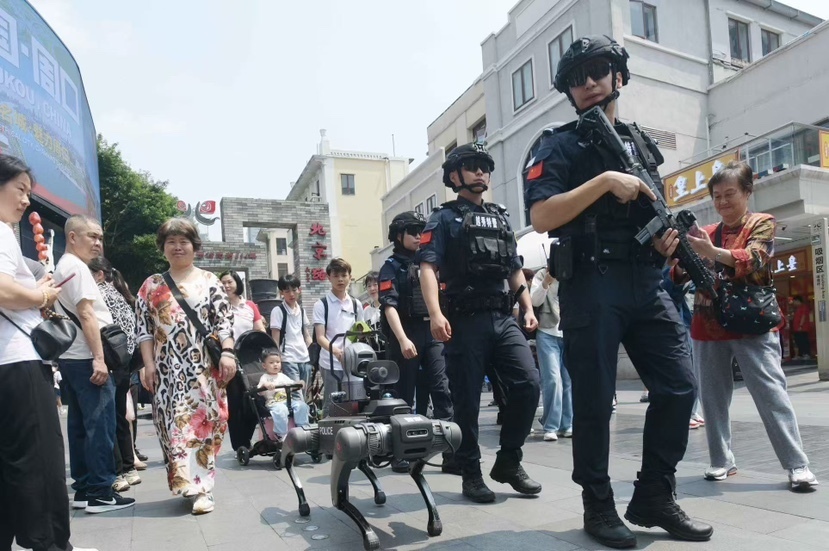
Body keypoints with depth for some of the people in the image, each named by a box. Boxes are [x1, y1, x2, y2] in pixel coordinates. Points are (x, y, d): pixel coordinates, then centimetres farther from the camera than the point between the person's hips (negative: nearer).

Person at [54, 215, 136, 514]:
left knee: (80, 425, 11)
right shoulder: (76, 267, -11)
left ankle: (83, 489, 16)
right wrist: (98, 358, -22)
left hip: (71, 358, 10)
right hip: (86, 359, -10)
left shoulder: (62, 268, 21)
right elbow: (86, 315, -19)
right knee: (100, 425, -7)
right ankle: (100, 492, -3)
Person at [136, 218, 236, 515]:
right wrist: (148, 364, -1)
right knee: (175, 423, 2)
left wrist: (227, 353, -12)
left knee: (202, 420, -5)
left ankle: (199, 485, -2)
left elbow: (224, 321, 0)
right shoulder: (151, 285, 11)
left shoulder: (209, 281, 6)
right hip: (168, 368, 2)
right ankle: (195, 485, 12)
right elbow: (144, 329, 7)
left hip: (204, 365, -2)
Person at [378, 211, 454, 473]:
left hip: (432, 333, 4)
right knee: (404, 395, 3)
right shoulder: (391, 267, 1)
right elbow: (389, 306, -11)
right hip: (406, 335, -4)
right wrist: (402, 340, -23)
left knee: (442, 390, -3)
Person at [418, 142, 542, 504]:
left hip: (504, 319, 5)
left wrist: (528, 308, 14)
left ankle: (508, 462, 10)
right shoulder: (444, 219, 5)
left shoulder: (501, 218, 22)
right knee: (467, 400, 0)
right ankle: (471, 474, 14)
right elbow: (428, 268, -8)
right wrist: (435, 313, -21)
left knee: (528, 383, -8)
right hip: (466, 321, -5)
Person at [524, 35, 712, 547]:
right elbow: (542, 217, -12)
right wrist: (605, 180, -16)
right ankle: (599, 507, 16)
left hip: (647, 282, 6)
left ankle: (654, 498, 18)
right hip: (591, 284, -6)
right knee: (595, 401, 0)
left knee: (679, 387, 2)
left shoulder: (642, 142, 20)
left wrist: (669, 234, 4)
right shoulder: (559, 145, 1)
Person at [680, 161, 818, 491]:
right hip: (708, 325, 4)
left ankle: (797, 466, 1)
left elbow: (753, 260, -17)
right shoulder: (706, 233, 13)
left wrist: (712, 253, -33)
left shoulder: (761, 224, 3)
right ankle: (722, 461, 16)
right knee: (713, 397, 6)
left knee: (772, 394, -6)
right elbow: (682, 276, 7)